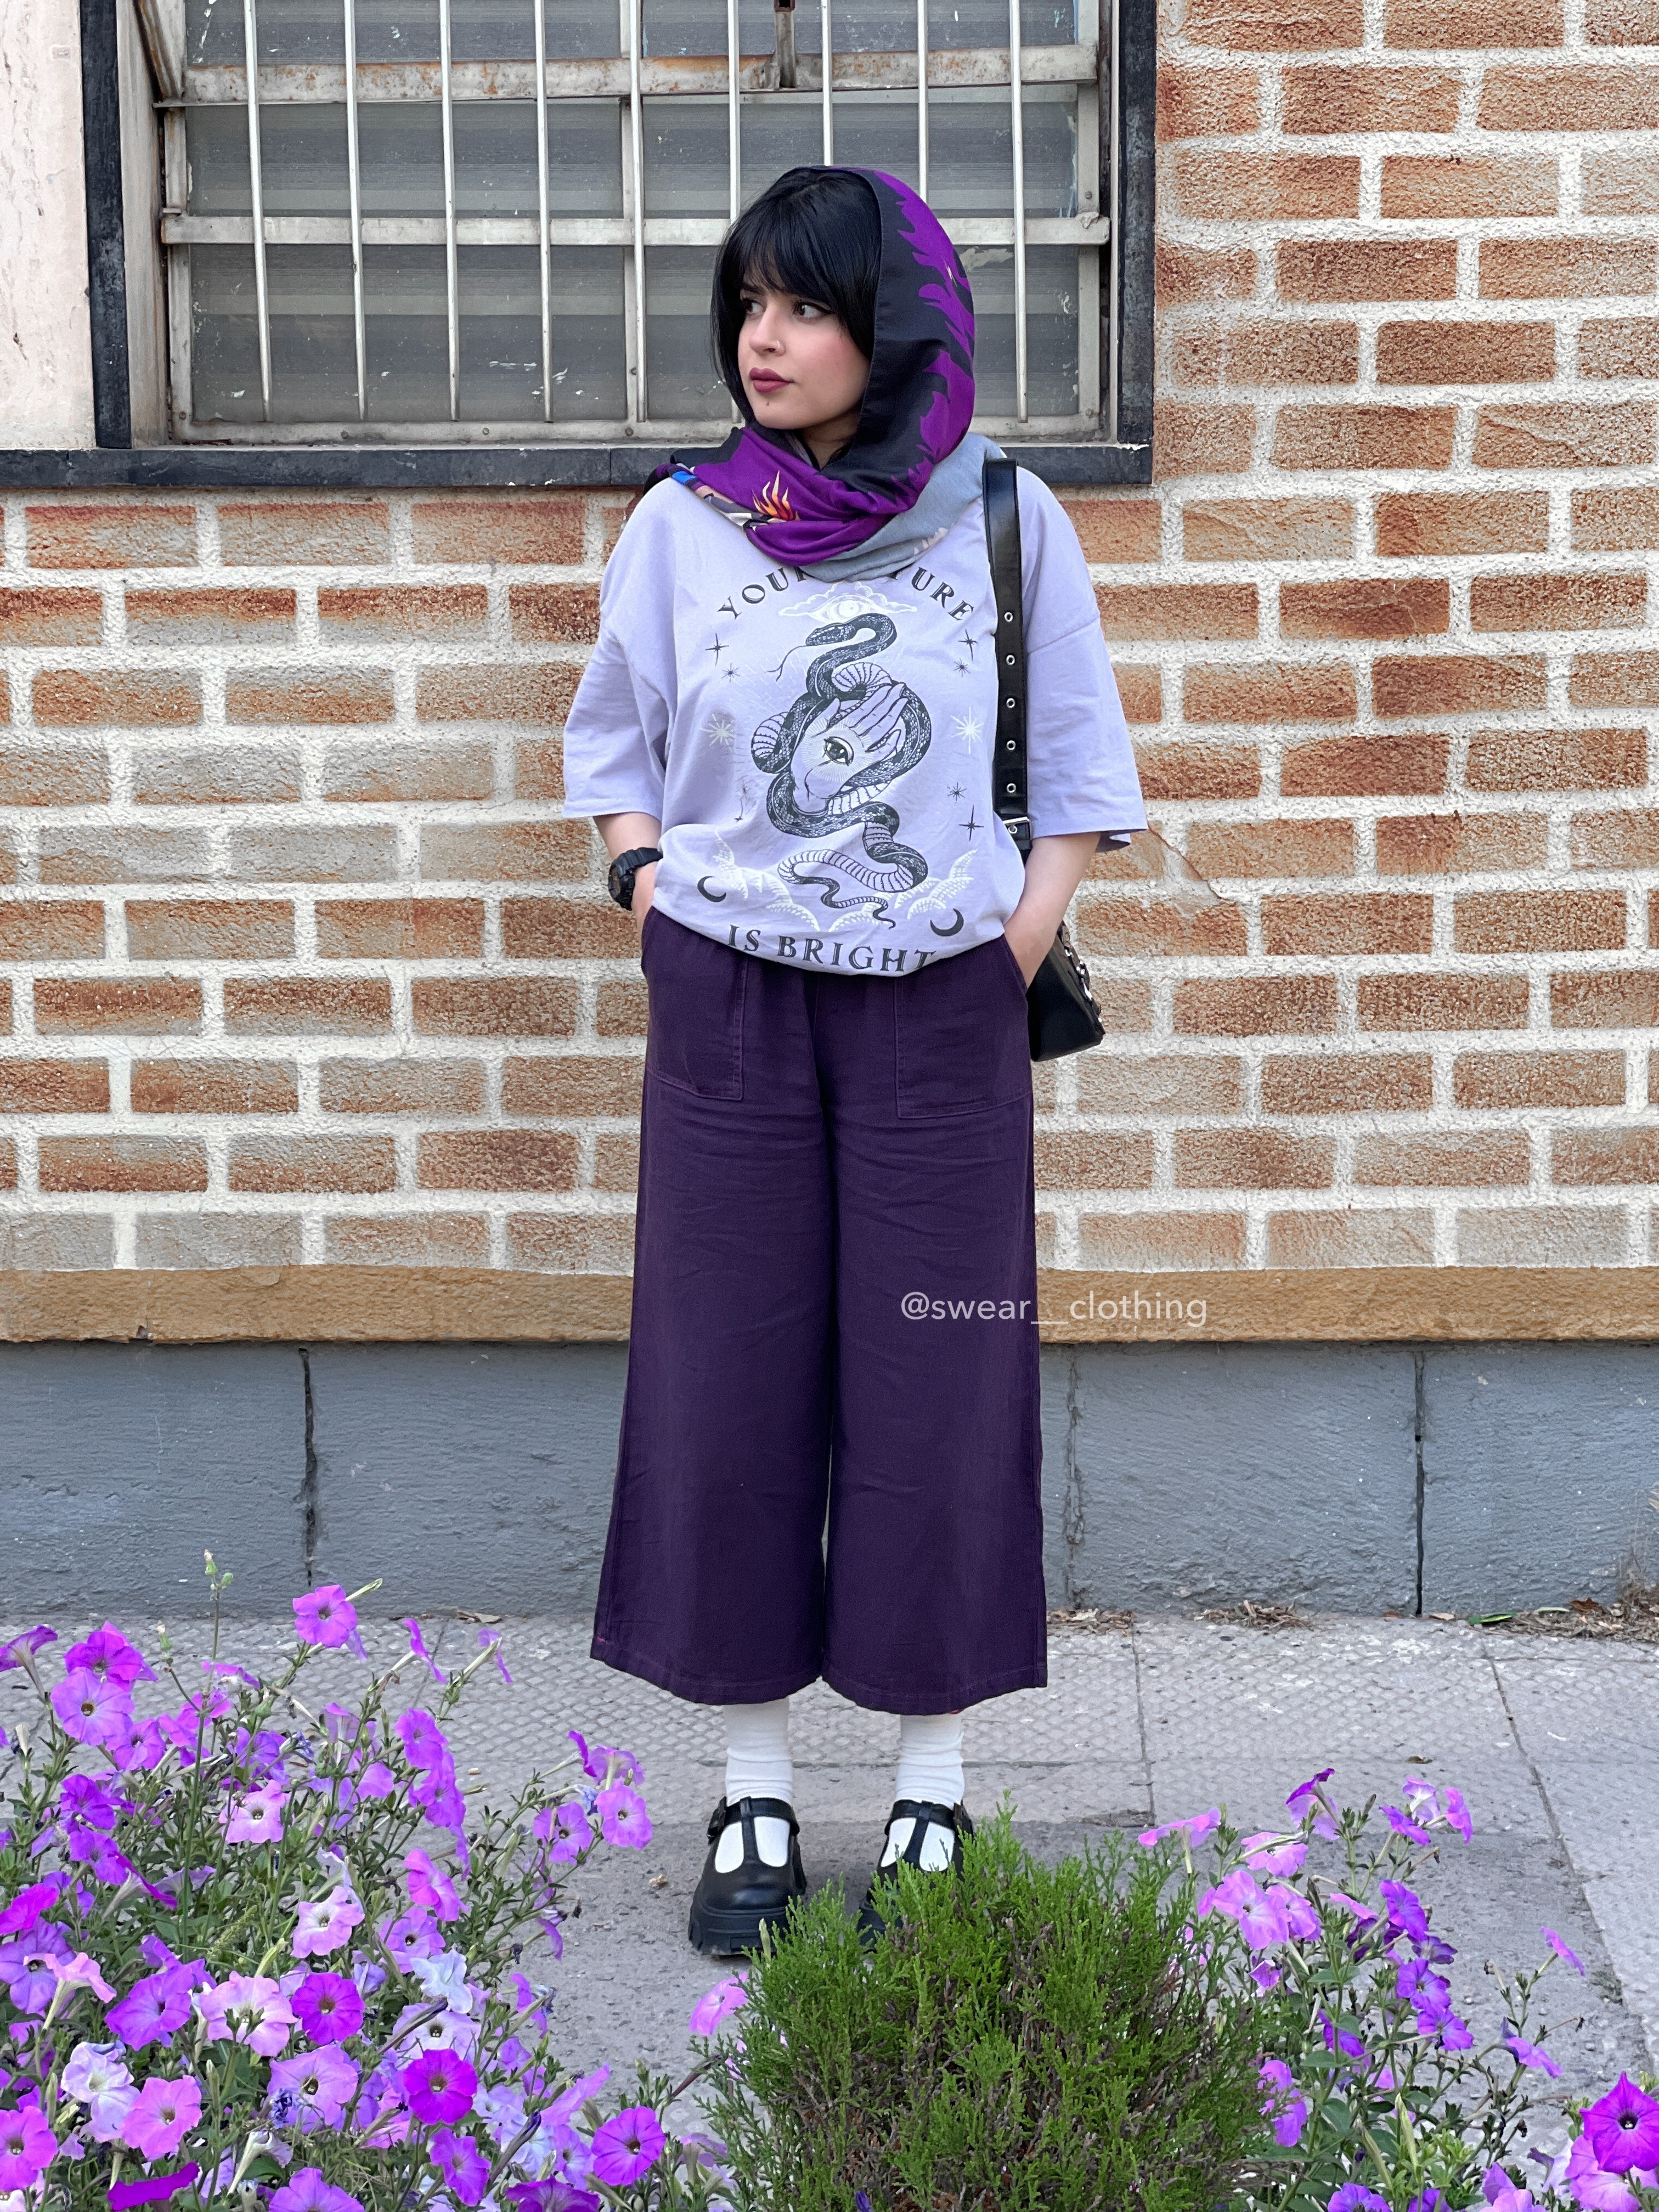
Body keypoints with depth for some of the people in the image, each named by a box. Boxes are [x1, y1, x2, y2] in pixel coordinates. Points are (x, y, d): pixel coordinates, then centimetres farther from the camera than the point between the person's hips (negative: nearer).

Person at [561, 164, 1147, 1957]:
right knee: (727, 1394, 3)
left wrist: (1019, 948, -5)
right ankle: (753, 1799, 17)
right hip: (729, 1014, 1)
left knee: (939, 1398, 3)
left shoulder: (1007, 520, -2)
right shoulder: (682, 525, 1)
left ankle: (931, 1795, 18)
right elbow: (613, 748, 14)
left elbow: (1076, 770, 6)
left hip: (942, 1014, -1)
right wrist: (657, 907, 1)